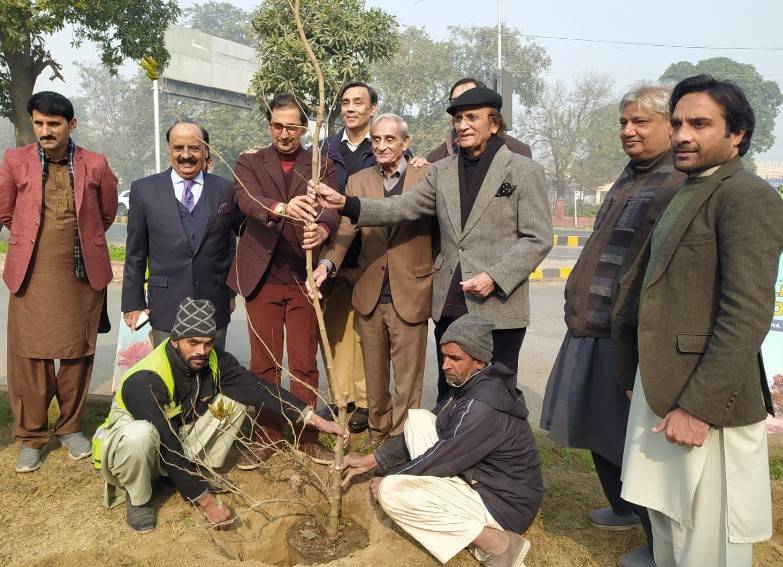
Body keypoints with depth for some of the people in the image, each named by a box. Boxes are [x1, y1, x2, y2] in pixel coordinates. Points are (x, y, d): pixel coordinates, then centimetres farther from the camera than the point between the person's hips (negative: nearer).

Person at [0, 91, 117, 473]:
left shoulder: (95, 165, 1)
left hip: (84, 274, 0)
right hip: (31, 276, 0)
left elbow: (107, 214, 15)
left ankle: (70, 428, 24)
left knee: (77, 355, 8)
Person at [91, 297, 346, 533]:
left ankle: (200, 474, 2)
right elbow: (168, 449, -33)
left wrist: (313, 418, -26)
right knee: (139, 436, -41)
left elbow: (256, 387, -17)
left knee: (234, 398, -11)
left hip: (178, 434, 5)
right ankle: (139, 499, -9)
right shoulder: (146, 381, -33)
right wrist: (206, 501, -30)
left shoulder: (213, 360, -15)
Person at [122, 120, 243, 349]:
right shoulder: (144, 190, 3)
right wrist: (133, 303, 3)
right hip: (165, 309, 0)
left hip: (215, 307, 1)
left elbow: (234, 245, 9)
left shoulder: (227, 190, 3)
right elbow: (135, 253, 5)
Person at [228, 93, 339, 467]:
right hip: (263, 276, 0)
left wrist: (322, 229, -31)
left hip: (305, 276, 0)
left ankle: (306, 435, 20)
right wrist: (280, 208, -35)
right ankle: (266, 437, 20)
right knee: (264, 363, 7)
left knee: (305, 363, 6)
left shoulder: (322, 166, 9)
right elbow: (246, 200, -13)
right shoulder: (249, 163, 8)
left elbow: (332, 208, -7)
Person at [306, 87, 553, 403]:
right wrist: (346, 204, -13)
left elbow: (538, 239, -4)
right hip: (449, 306, 4)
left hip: (499, 306, -4)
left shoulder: (525, 171, -1)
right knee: (448, 394, 15)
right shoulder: (442, 171, 10)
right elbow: (402, 207, 1)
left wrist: (496, 277, -16)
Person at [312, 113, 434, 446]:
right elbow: (345, 231, -3)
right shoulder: (357, 181, 8)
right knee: (374, 380, 15)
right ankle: (377, 441, 31)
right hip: (370, 294, 4)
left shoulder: (426, 177, 1)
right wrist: (327, 262, -21)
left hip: (410, 294, -3)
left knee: (407, 383, 3)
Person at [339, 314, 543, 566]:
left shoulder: (484, 406, -28)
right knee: (417, 418, 3)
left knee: (392, 492, -19)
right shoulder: (467, 383, 1)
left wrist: (387, 480, -5)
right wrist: (370, 460, 6)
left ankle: (498, 543, -12)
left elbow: (442, 458, -21)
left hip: (503, 504, -10)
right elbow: (427, 428, 9)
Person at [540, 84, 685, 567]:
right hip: (594, 328, 9)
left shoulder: (682, 184, -14)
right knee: (601, 429, 20)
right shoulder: (629, 179, 15)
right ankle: (624, 508, 43)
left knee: (634, 439, 3)